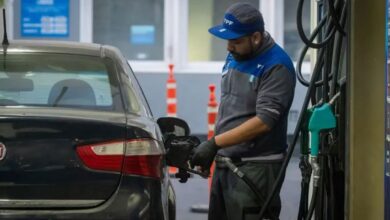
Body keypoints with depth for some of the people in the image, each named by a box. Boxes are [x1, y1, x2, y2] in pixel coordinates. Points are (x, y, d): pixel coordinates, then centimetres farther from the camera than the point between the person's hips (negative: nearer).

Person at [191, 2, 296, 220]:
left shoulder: (277, 66, -14)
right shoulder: (234, 57, 13)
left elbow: (263, 122, -20)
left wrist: (215, 143, -21)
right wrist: (210, 150, 17)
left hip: (255, 168, -9)